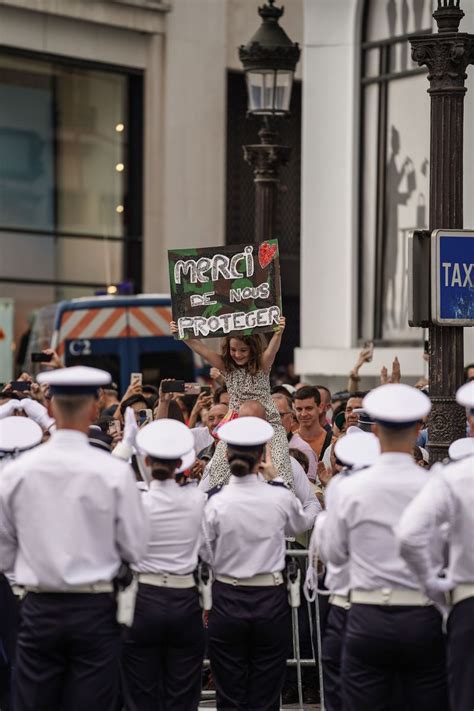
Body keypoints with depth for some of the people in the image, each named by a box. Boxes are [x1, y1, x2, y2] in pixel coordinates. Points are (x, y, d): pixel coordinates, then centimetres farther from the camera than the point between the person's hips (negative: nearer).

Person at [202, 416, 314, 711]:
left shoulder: (216, 502, -12)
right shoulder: (280, 498, -9)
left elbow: (206, 554, -3)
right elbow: (301, 525, 14)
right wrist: (277, 480, 16)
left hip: (228, 600, -1)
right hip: (271, 600, 1)